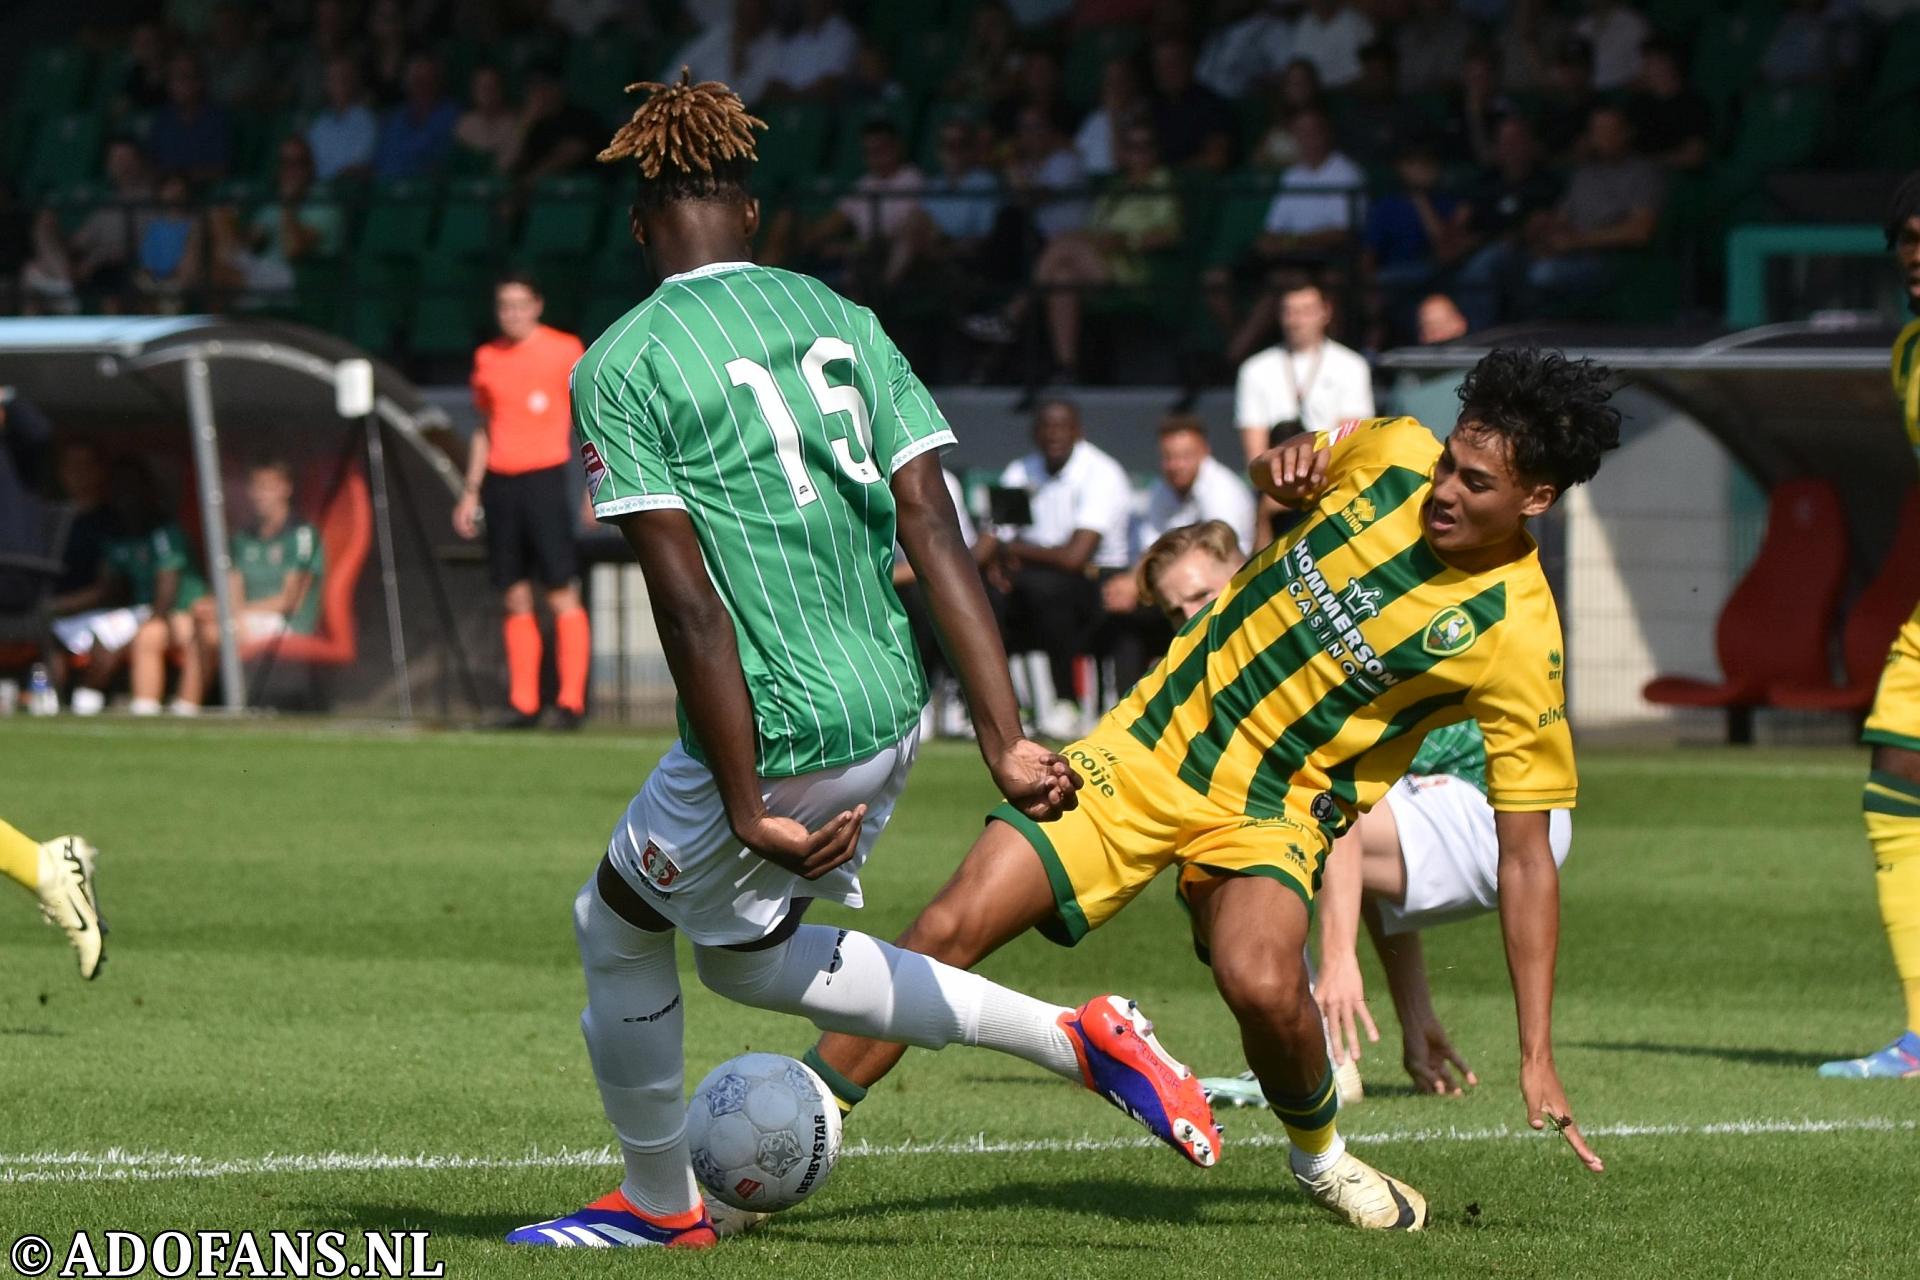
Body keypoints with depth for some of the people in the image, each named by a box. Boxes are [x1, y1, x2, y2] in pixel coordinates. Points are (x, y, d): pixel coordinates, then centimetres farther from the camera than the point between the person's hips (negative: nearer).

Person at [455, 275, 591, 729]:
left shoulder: (564, 351, 0)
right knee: (515, 600, 3)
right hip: (500, 482, 5)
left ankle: (571, 701, -8)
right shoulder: (487, 358, 14)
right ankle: (522, 703, 5)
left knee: (562, 597, -9)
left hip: (545, 479, -5)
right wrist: (471, 492, 17)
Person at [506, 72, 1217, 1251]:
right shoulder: (843, 321, 7)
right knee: (746, 956, 25)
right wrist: (1007, 741, -6)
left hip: (778, 732, -7)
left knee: (617, 927, 20)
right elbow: (934, 529, -1)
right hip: (894, 708, 7)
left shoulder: (619, 368, -9)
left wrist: (749, 811, -15)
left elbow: (690, 603, -16)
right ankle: (1079, 1038, 17)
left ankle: (659, 1205, 37)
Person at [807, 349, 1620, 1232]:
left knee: (1262, 982, -33)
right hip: (1149, 748, 3)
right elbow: (1289, 476, 18)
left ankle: (1320, 1158, -1)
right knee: (953, 926, -11)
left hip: (1273, 808, -3)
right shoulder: (1390, 454, -7)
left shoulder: (1516, 639, -16)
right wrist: (1283, 466, -8)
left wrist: (1537, 1058, -14)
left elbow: (1526, 855, -11)